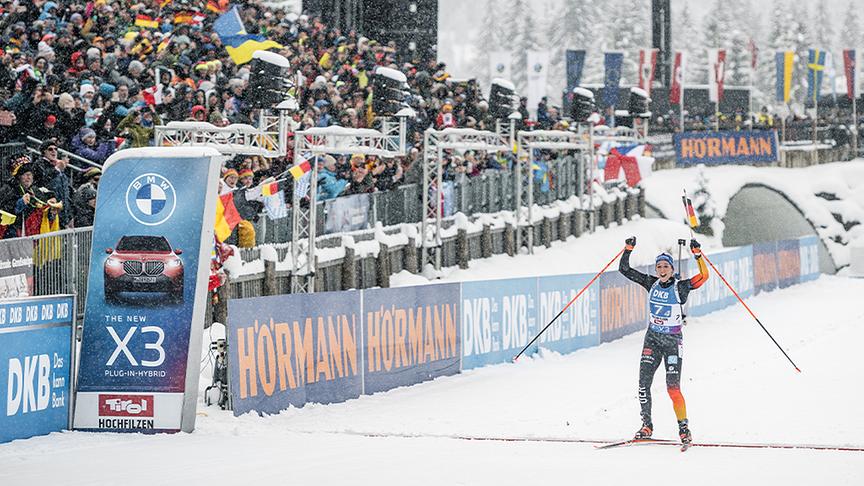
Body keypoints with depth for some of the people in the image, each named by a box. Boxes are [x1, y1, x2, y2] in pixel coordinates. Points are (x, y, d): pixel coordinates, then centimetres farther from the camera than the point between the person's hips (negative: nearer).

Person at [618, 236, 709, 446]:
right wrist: (629, 249, -7)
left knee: (673, 387, -11)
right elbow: (625, 270, 4)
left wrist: (697, 254, -31)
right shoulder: (651, 284, 3)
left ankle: (684, 428, -1)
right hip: (652, 339, 4)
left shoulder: (681, 287, -8)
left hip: (673, 341, -4)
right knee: (643, 382, -5)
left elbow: (703, 276, -23)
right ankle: (646, 425, 5)